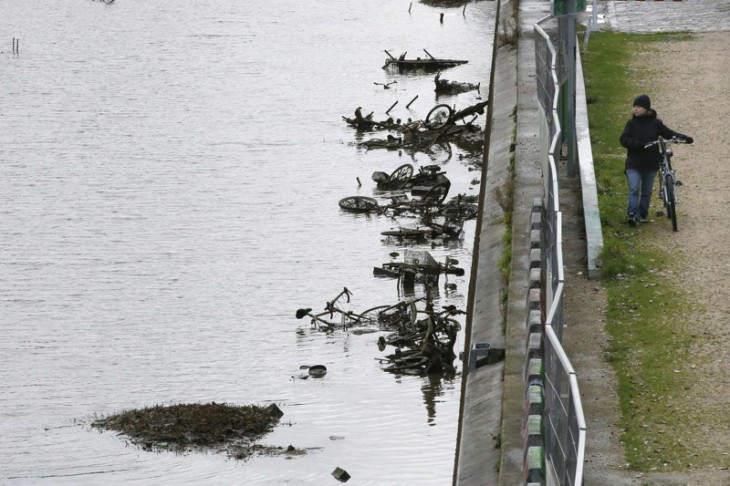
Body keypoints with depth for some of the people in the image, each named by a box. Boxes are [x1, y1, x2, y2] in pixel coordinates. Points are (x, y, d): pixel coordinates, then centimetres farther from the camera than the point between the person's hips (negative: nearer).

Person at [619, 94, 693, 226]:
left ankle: (643, 213, 22)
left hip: (650, 164, 2)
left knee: (647, 191, 10)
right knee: (634, 189, -12)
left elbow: (669, 133, 2)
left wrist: (684, 138, -13)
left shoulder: (655, 123, 0)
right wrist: (638, 144, -24)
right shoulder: (631, 123, -2)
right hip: (634, 164, -1)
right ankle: (632, 213, -12)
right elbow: (624, 139, -9)